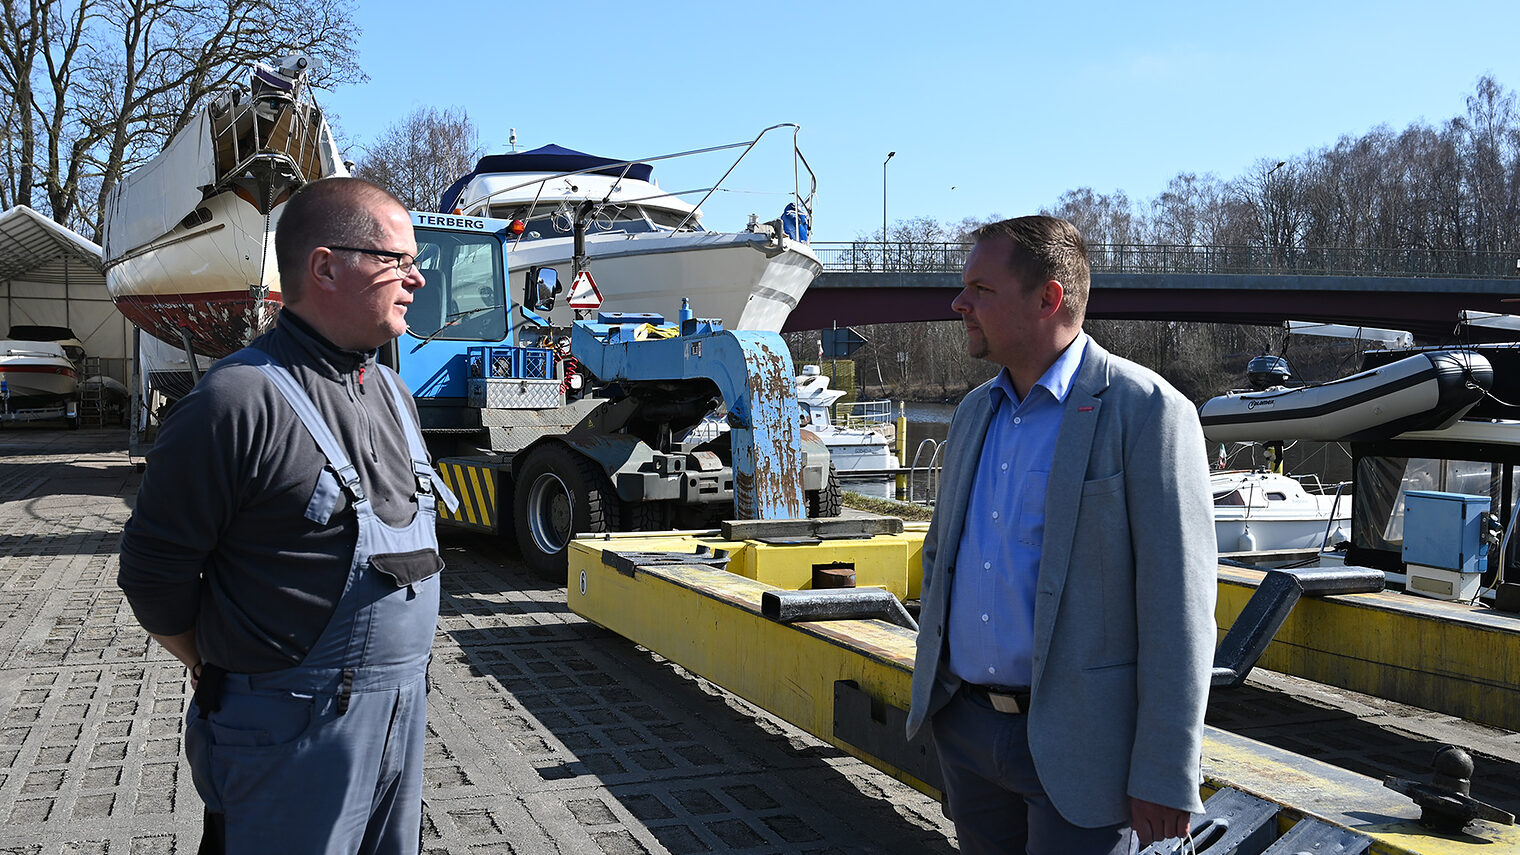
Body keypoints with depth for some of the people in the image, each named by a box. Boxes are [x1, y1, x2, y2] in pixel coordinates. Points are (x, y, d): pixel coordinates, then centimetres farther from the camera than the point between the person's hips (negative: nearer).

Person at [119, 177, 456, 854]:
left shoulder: (392, 391, 9)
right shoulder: (239, 400, -18)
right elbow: (156, 569, -12)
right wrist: (226, 674, 1)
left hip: (403, 709, 8)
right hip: (291, 728, -8)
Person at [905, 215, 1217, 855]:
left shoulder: (1146, 412, -13)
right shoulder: (975, 412, 9)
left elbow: (1178, 607, -15)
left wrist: (1165, 778, -15)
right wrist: (931, 679, 17)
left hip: (1076, 746, -6)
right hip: (964, 727, 7)